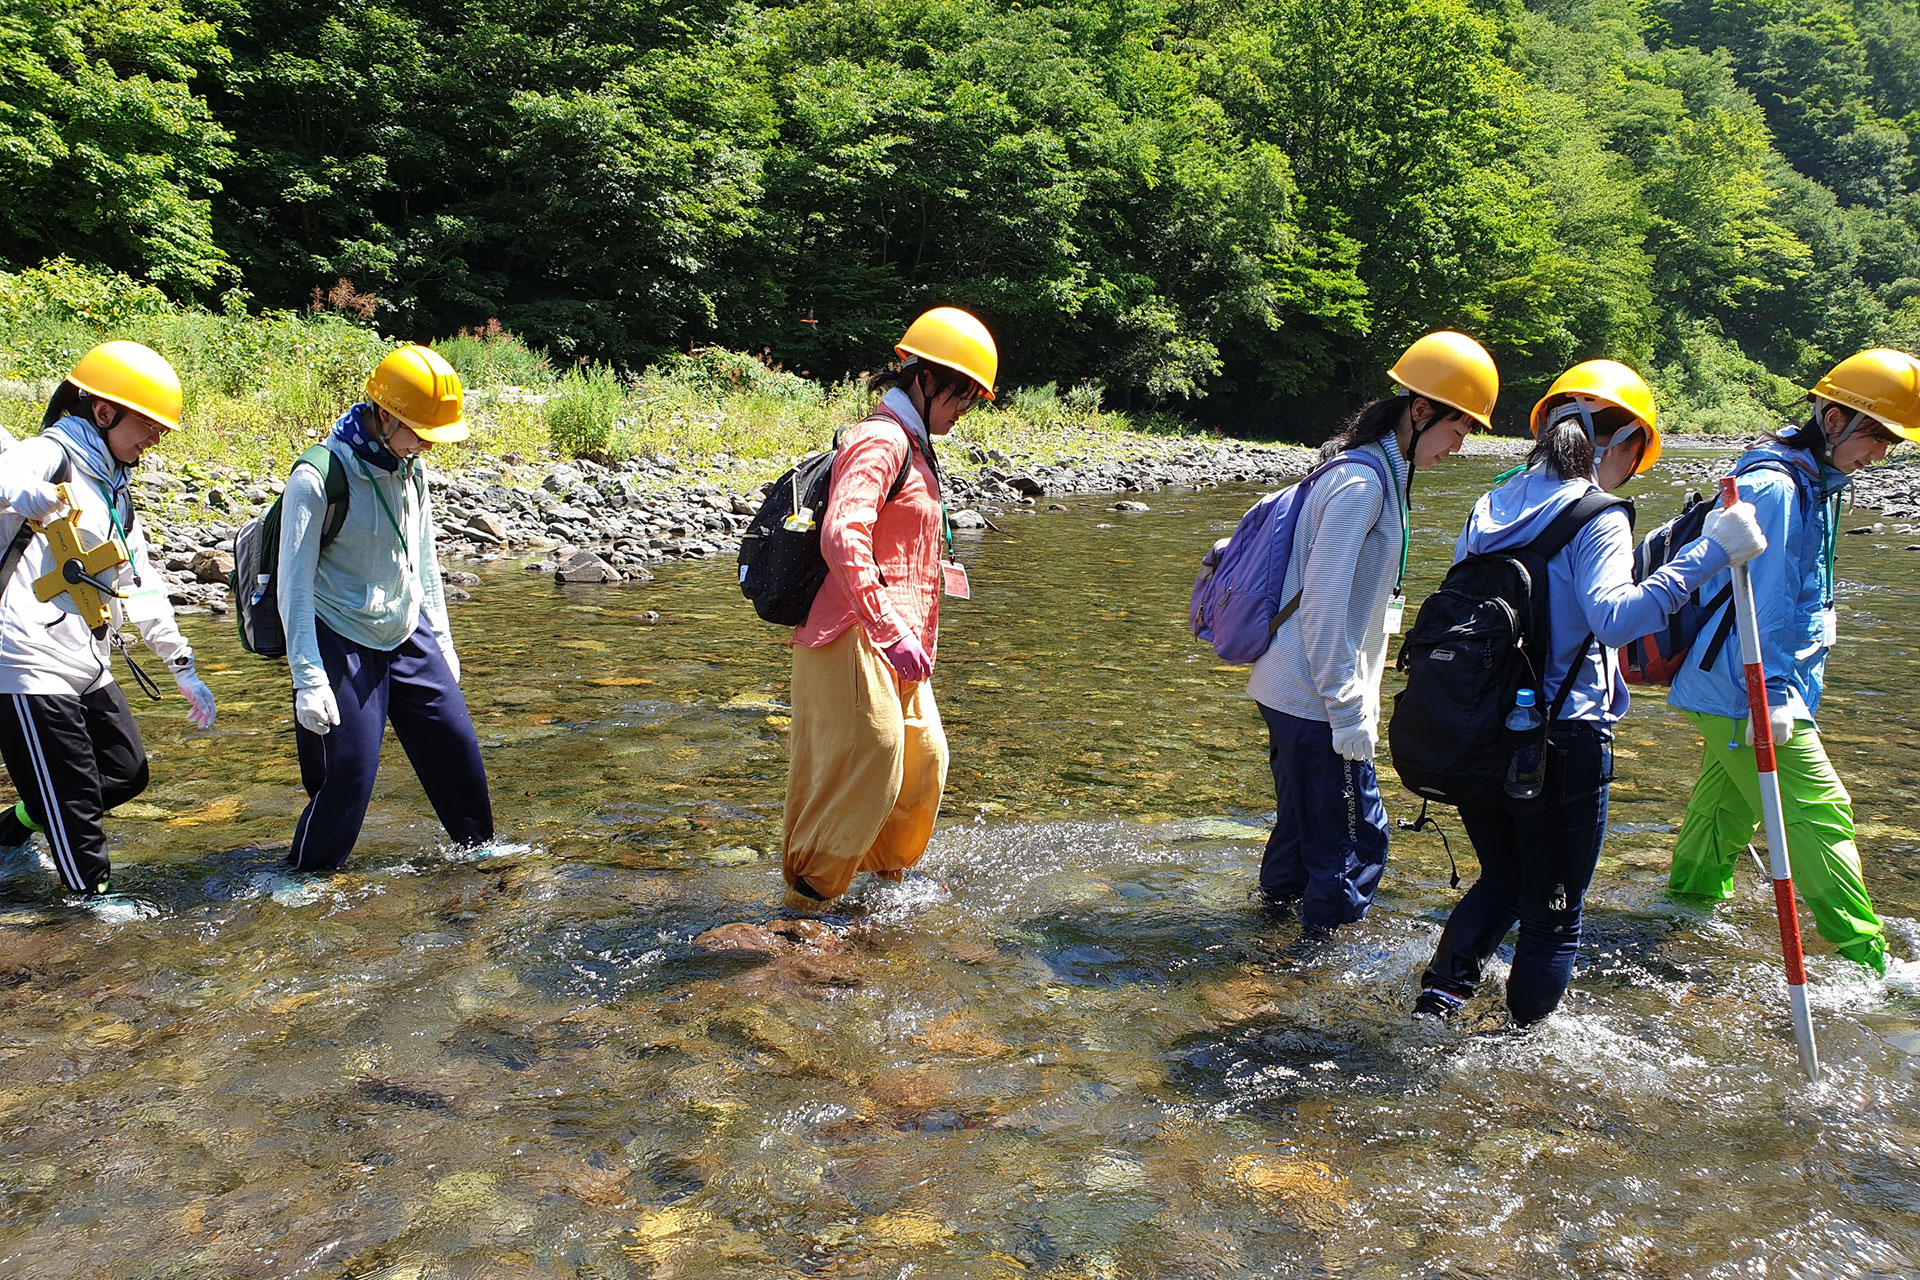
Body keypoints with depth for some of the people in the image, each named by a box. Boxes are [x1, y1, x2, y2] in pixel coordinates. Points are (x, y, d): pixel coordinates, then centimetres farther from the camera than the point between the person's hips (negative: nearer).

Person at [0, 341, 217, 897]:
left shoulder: (114, 487, 17)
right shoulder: (49, 455, -9)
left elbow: (141, 584, 18)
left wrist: (183, 667, 15)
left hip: (88, 667, 9)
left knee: (127, 776, 18)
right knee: (75, 806, -1)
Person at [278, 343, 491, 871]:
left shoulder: (411, 469, 2)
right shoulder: (317, 479, -19)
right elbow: (294, 586, -17)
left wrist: (441, 638, 17)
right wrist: (309, 678, -20)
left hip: (408, 636, 6)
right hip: (342, 644, -6)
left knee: (456, 745, 9)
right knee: (348, 772, -6)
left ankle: (478, 848, 30)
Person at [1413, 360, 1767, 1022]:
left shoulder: (1491, 507, 8)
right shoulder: (1595, 517, -12)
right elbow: (1614, 617, -29)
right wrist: (1706, 552, -28)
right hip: (1561, 744, -6)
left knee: (1502, 880, 26)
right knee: (1554, 914, 12)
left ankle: (1433, 1001, 20)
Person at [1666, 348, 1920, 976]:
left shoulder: (1813, 483, 15)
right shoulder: (1773, 487, -18)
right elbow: (1761, 601, -24)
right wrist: (1772, 692, -28)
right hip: (1750, 692, -10)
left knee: (1725, 806, 19)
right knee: (1819, 815, -8)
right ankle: (1867, 961, -5)